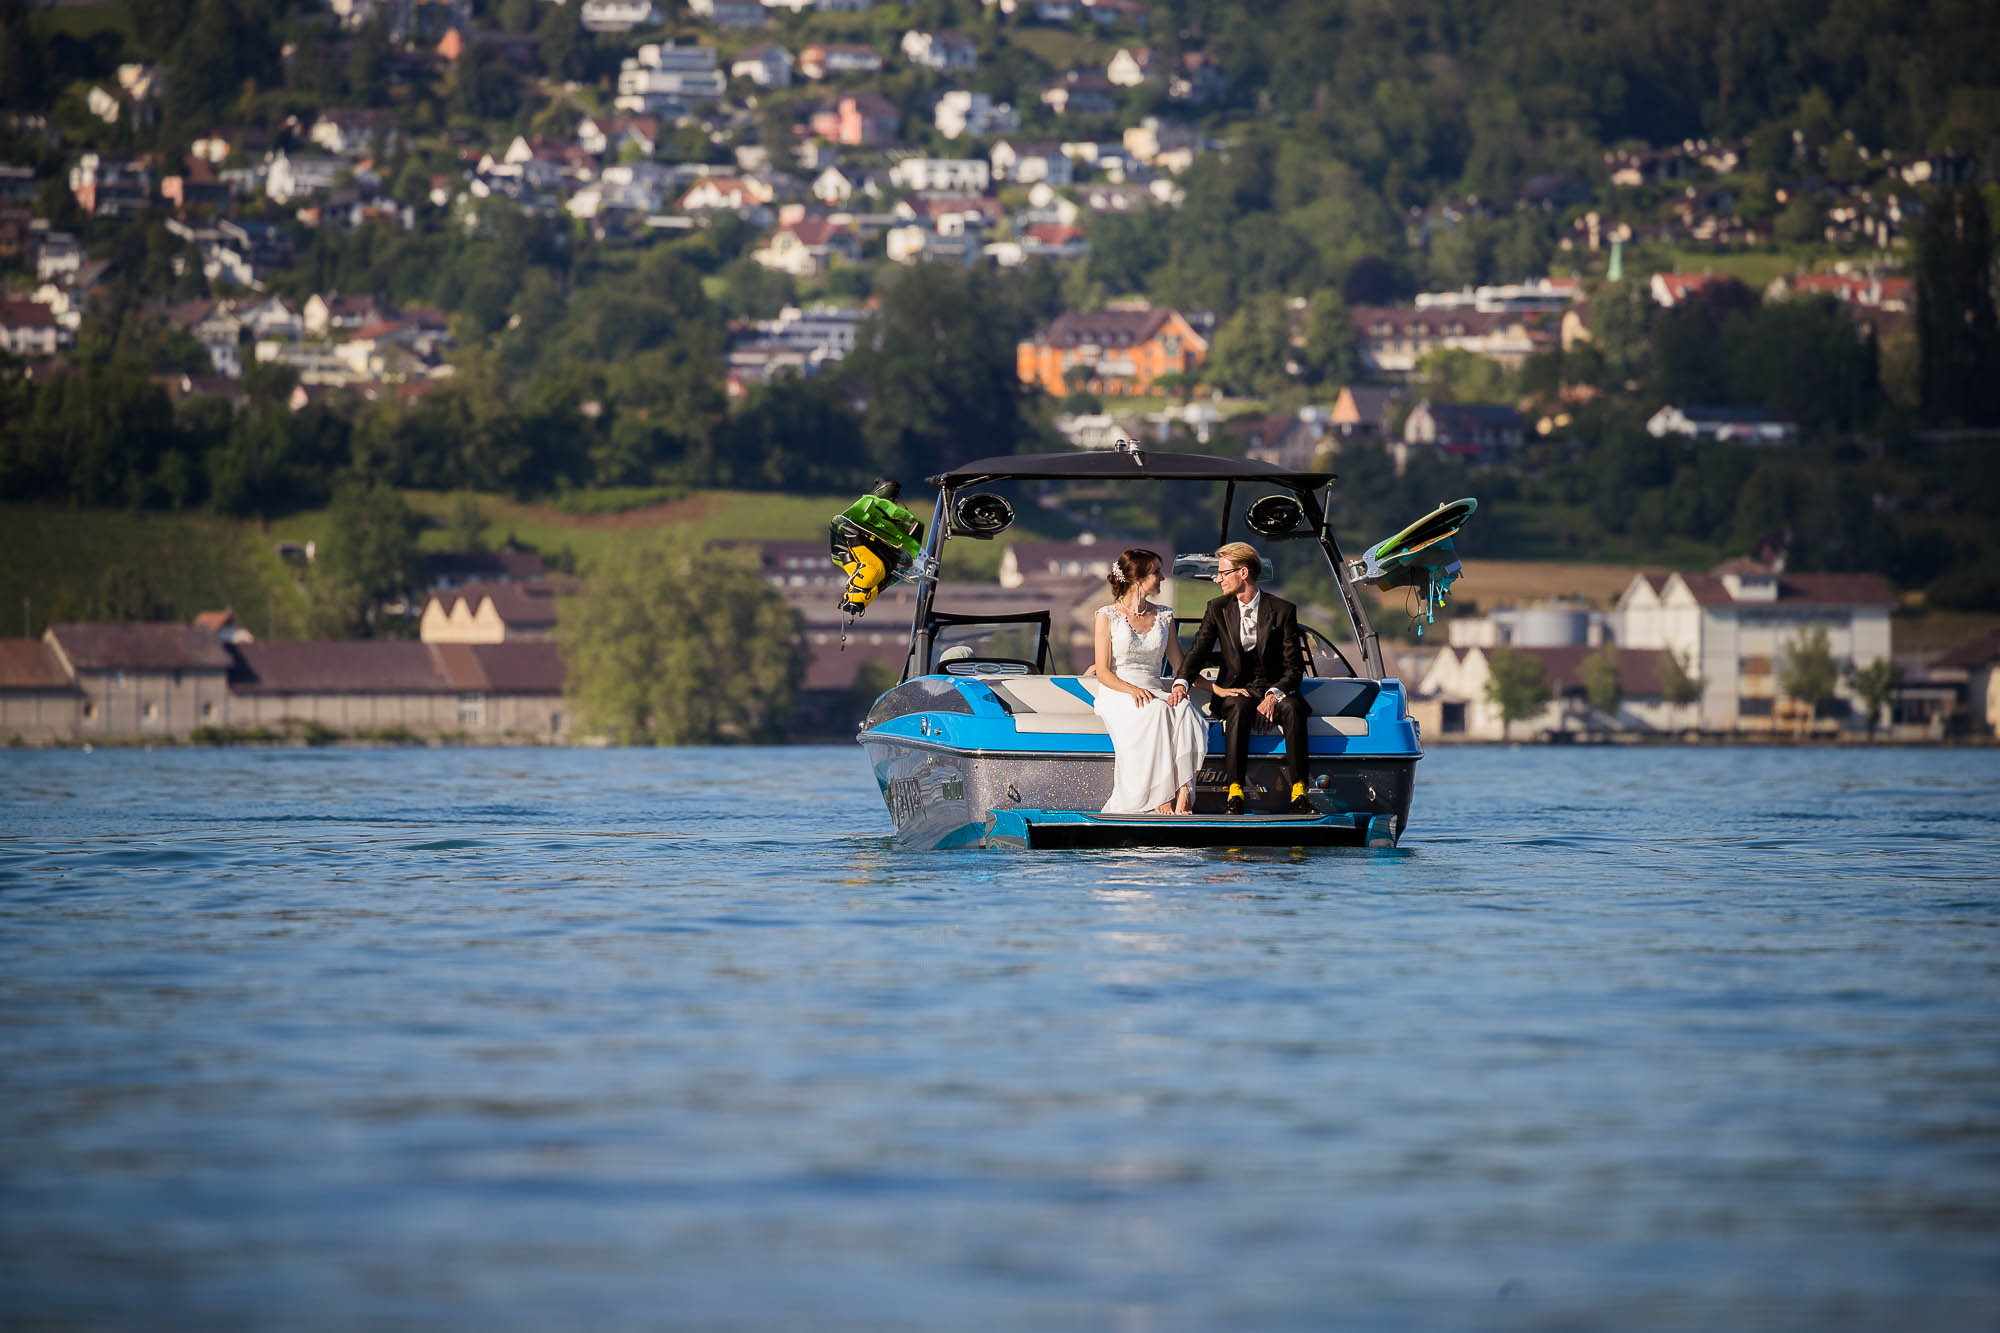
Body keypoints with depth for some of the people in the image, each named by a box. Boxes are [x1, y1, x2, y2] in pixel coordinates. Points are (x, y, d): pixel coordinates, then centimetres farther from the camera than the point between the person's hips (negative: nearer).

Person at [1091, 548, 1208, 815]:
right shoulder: (1108, 616, 3)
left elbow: (1180, 664, 17)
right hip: (1116, 693, -4)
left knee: (1184, 712, -33)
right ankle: (1161, 799, -38)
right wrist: (1132, 690, -21)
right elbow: (1103, 673, -3)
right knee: (1154, 714, -38)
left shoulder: (1163, 616, 16)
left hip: (1155, 692, 4)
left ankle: (1183, 794, -43)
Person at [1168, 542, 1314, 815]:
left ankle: (1298, 793, -36)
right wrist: (1181, 683, -22)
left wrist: (1273, 695, -23)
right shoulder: (1218, 609, 7)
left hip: (1274, 692, -1)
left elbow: (1294, 668, -4)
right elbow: (1198, 651, -1)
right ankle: (1235, 792, -41)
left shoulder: (1282, 610, -1)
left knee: (1292, 707, -35)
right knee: (1240, 708, -36)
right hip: (1234, 692, 1)